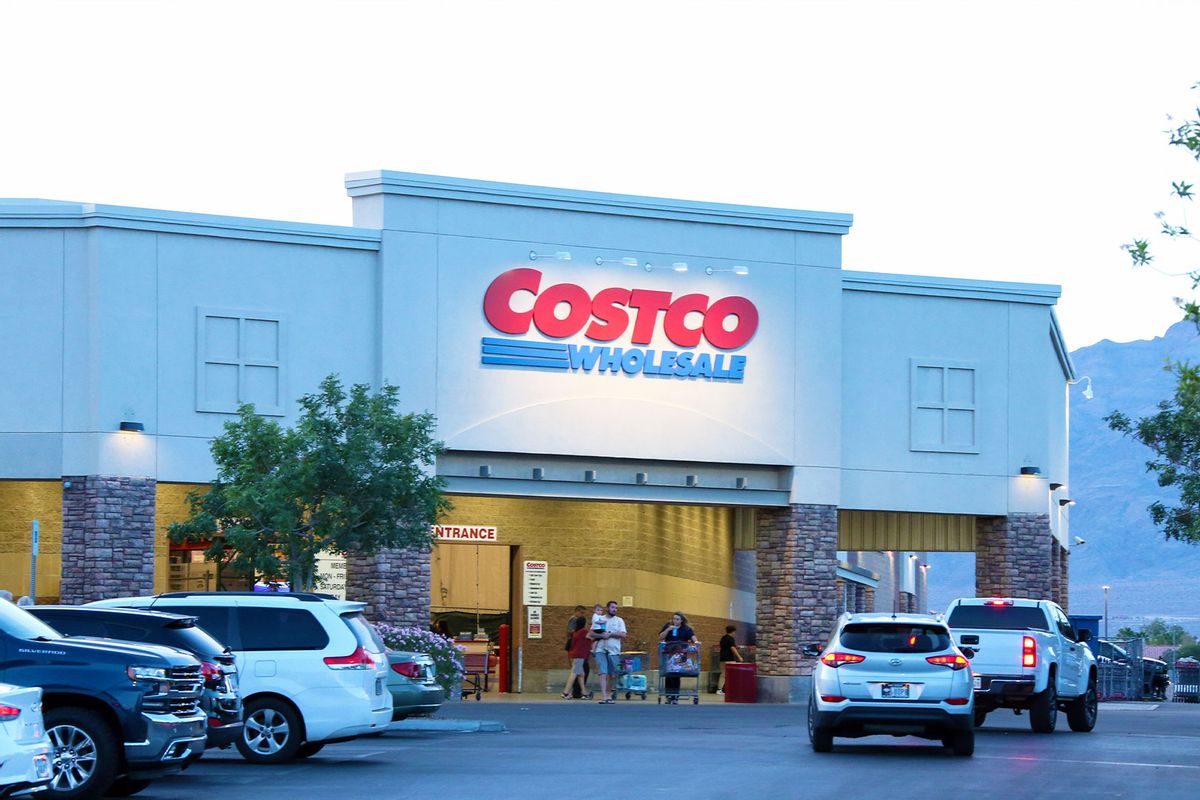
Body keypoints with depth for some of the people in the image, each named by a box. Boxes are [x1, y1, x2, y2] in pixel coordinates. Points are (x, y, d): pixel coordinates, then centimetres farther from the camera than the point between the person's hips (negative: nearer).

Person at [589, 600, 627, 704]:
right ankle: (604, 697, -17)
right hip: (600, 649, -1)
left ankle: (609, 695, 20)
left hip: (613, 650, 1)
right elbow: (591, 633, 5)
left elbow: (623, 634, -3)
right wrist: (601, 635, -13)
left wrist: (610, 634, -11)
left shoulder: (619, 620, 9)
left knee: (612, 674, 5)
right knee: (603, 673, -11)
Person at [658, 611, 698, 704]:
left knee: (677, 677, -2)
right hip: (668, 655, 1)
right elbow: (660, 637, 1)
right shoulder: (667, 626, 5)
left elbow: (692, 635, -14)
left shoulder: (686, 629, 1)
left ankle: (675, 697, 3)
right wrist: (668, 629, -13)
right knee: (668, 676, -2)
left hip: (680, 656, -1)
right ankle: (669, 696, 4)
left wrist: (695, 641, -35)